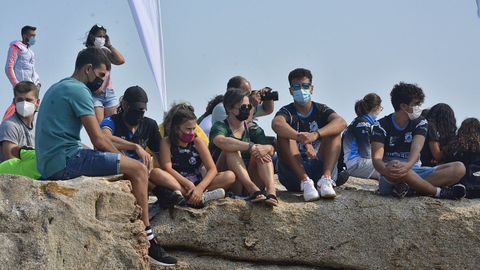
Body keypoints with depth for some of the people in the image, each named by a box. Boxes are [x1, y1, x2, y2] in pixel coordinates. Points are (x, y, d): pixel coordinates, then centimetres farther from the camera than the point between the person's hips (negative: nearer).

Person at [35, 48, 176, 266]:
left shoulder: (58, 88, 21)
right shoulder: (78, 90, -10)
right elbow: (99, 140, -15)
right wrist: (123, 159, 1)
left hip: (48, 164, 11)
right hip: (65, 160, -11)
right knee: (138, 170, -11)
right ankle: (147, 242, -11)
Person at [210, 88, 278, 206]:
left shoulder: (252, 128, 13)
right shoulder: (220, 127, -1)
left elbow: (271, 149, -3)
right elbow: (221, 141, -27)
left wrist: (266, 149, -27)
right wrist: (251, 147, -34)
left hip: (251, 178, 4)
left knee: (263, 151, -16)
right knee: (231, 149, -24)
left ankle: (271, 191, -39)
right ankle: (252, 189, -42)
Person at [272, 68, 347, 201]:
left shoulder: (320, 110, 5)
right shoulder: (287, 111, 0)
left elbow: (342, 123, -19)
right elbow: (276, 124, -27)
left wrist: (315, 135, -37)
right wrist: (300, 138, -45)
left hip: (319, 168, 1)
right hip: (293, 172, -1)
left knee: (334, 131, -14)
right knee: (284, 134, -22)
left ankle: (326, 179, -33)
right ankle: (305, 182, -37)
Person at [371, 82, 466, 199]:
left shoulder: (420, 122, 3)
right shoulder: (381, 125, -6)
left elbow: (416, 148, -17)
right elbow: (377, 158, -18)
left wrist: (408, 165, -42)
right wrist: (386, 169, -45)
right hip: (389, 180, -4)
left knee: (459, 168, -15)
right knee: (395, 167, -41)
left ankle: (409, 188, -33)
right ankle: (439, 192, -23)